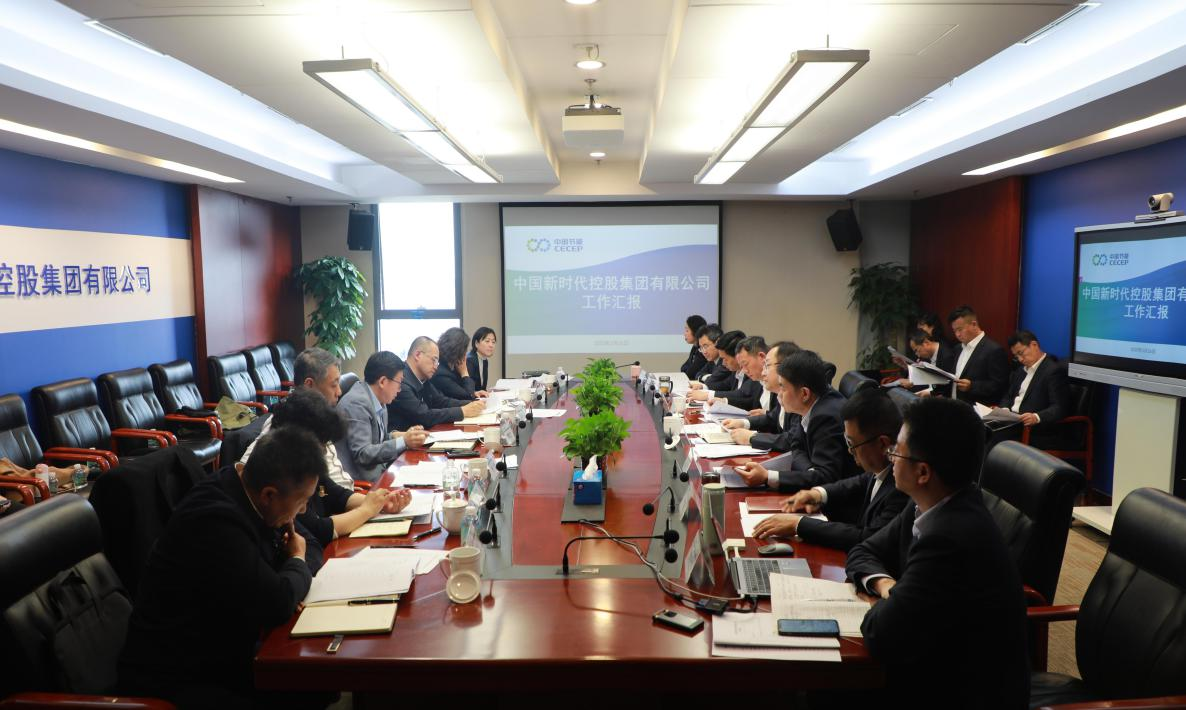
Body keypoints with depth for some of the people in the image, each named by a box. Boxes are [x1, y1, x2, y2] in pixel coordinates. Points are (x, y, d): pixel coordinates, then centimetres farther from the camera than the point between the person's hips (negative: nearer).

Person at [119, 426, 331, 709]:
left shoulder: (246, 494, -2)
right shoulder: (214, 521, -30)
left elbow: (311, 545, 11)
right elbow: (277, 605, -28)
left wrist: (296, 578, -10)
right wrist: (297, 564, -8)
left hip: (223, 656, 9)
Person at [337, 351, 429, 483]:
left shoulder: (378, 401, 8)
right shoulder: (357, 403, -17)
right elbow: (362, 454, -21)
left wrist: (399, 435, -1)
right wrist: (403, 442, -23)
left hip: (380, 470, 8)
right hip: (361, 480, -8)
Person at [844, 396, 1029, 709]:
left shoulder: (950, 539, -30)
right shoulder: (934, 506, -4)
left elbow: (882, 638, -26)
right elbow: (864, 553, 9)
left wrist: (888, 596, -7)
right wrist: (884, 582, -10)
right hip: (944, 666, 7)